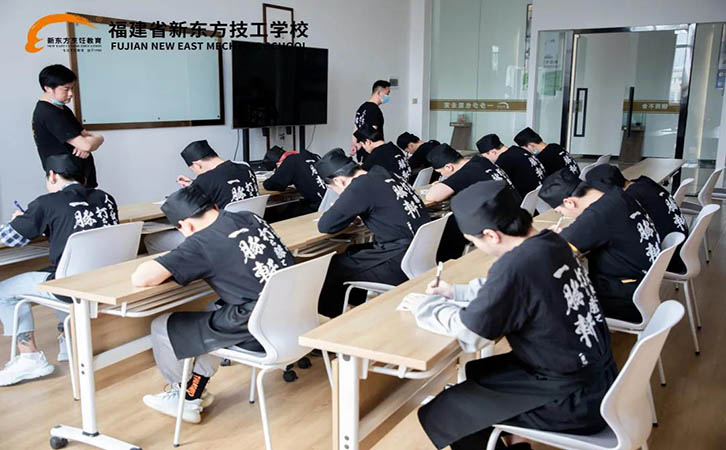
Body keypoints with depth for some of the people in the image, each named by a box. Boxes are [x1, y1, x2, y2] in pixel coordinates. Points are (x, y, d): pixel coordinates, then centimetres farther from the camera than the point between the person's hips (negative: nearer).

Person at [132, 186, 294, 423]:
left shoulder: (201, 244, -14)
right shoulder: (250, 218, 7)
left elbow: (140, 278, -18)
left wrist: (168, 269, 5)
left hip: (260, 333, -8)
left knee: (161, 328, 10)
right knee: (216, 309, 33)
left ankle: (183, 397, 36)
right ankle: (192, 394, 38)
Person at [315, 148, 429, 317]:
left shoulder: (359, 187, -16)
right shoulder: (382, 174, 8)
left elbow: (325, 226, -11)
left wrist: (340, 213, 10)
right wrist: (348, 214, 16)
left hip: (401, 265, -9)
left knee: (333, 266, 7)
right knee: (352, 253, 26)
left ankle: (331, 319, 27)